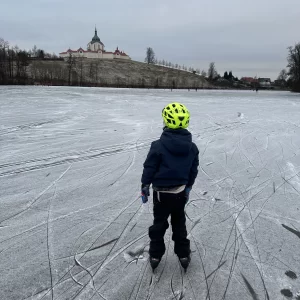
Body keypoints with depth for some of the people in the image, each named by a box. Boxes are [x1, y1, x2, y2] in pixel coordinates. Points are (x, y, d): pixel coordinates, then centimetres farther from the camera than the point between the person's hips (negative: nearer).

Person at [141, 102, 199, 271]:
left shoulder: (158, 146, -19)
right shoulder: (192, 147, -5)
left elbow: (149, 168, -12)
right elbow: (194, 170, 5)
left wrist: (145, 187, 1)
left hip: (162, 192, -3)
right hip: (181, 192, 3)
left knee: (159, 224, 14)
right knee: (179, 223, 20)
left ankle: (155, 255, 27)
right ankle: (184, 255, 30)